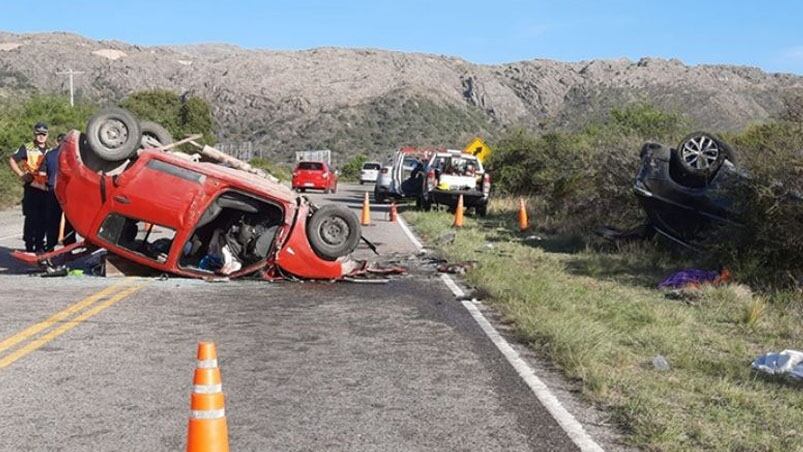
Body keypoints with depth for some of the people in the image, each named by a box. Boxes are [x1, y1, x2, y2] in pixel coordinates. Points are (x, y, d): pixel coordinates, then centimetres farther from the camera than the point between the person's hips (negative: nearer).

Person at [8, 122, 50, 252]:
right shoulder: (27, 148, -1)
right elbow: (12, 161, -2)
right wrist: (21, 175, -10)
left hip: (45, 188, 4)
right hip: (31, 188, -4)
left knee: (43, 219, 8)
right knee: (31, 218, -2)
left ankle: (39, 245, 18)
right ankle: (29, 247, 5)